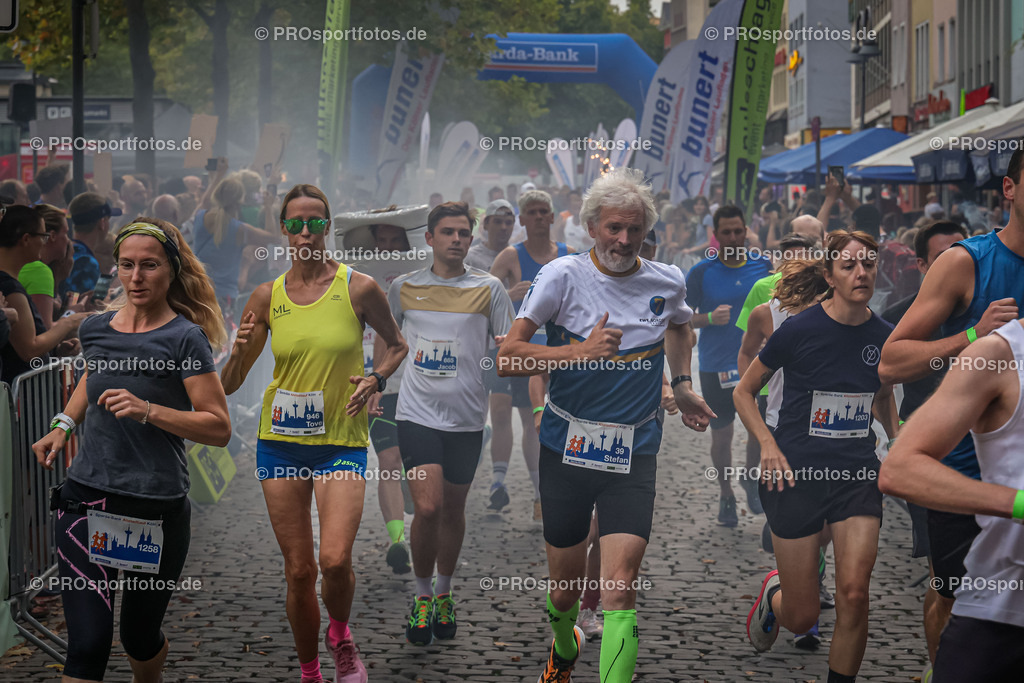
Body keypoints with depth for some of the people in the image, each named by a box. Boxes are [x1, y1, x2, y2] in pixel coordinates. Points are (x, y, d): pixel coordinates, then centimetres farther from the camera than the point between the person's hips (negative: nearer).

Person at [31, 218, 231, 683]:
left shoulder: (185, 339, -8)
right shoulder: (96, 330, 7)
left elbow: (219, 428, -12)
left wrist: (147, 410, -22)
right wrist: (63, 424, 15)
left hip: (157, 509, -3)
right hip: (86, 502, 3)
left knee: (140, 639, 14)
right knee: (88, 643, -9)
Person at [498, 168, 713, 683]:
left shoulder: (667, 282, 3)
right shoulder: (563, 275, -7)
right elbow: (507, 358, -13)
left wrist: (681, 384, 22)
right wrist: (579, 352, -22)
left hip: (633, 452, 1)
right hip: (567, 447, -1)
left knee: (619, 586, -14)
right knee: (565, 583, 13)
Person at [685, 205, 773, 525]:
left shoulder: (763, 265, 2)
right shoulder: (701, 272, -4)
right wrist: (710, 319, -17)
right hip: (716, 366, -1)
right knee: (721, 436, 7)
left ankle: (752, 476, 18)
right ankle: (726, 496, 27)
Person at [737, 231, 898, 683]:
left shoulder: (884, 337, 1)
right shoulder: (799, 330, -11)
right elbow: (743, 392, 1)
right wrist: (769, 445, -12)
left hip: (857, 476, 3)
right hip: (798, 475, -3)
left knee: (854, 594, -15)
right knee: (802, 618, 3)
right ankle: (773, 592, 40)